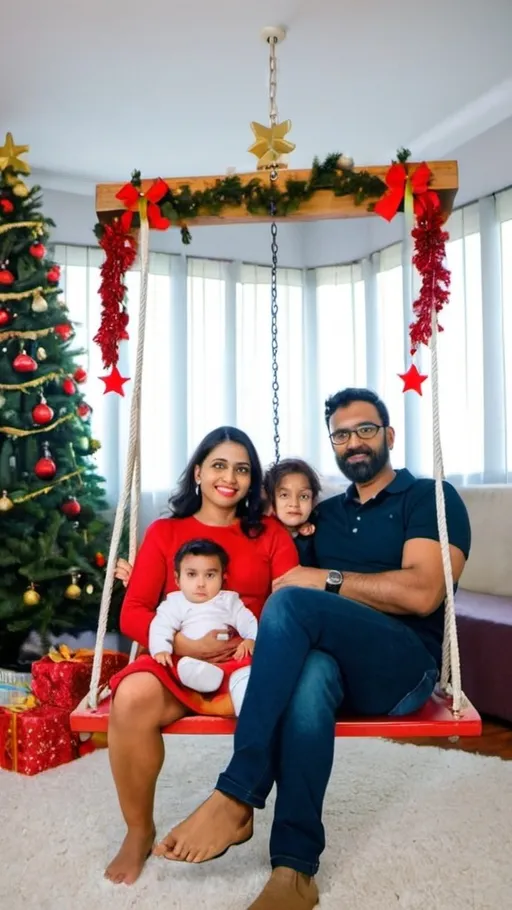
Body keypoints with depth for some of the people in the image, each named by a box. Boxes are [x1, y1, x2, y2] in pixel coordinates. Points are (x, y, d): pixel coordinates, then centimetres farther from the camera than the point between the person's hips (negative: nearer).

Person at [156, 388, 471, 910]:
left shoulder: (430, 497, 3)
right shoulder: (324, 514, 22)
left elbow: (421, 593, -12)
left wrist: (328, 580, -8)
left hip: (405, 666, -4)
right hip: (334, 661, 4)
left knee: (293, 603, -30)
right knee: (309, 676, -35)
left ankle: (236, 797, -29)